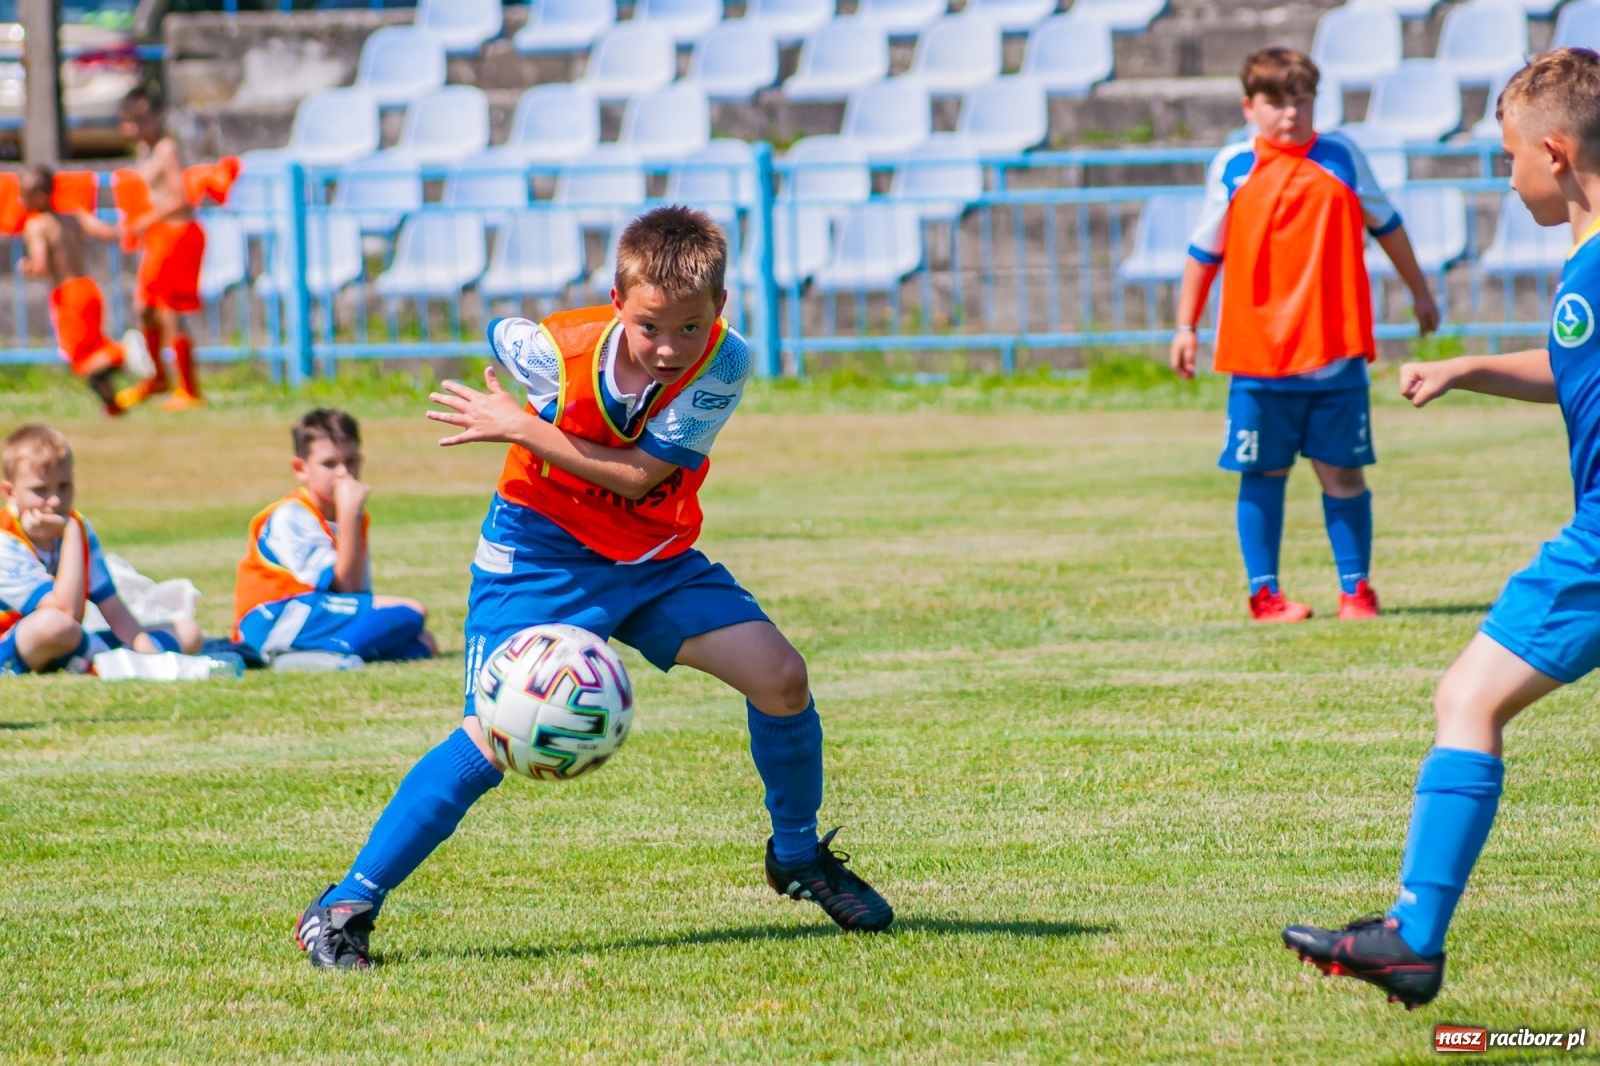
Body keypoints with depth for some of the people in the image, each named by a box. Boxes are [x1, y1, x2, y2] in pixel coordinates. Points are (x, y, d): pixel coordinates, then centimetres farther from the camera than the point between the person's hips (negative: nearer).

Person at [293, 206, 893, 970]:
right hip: (540, 555, -3)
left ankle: (798, 857, 18)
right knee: (497, 738, -20)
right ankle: (344, 908, -14)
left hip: (655, 560, 3)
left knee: (780, 674, -9)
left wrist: (521, 430, -27)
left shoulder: (723, 363, -22)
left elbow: (637, 478, -24)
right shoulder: (555, 349, -25)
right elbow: (499, 335, 2)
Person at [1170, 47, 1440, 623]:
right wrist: (1186, 326, 8)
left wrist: (1420, 292, 25)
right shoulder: (1232, 168, 2)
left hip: (1336, 352, 1)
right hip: (1258, 356, -1)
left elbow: (1387, 226, 19)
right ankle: (1264, 592, 12)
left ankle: (1356, 590, 10)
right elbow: (1204, 252, 9)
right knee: (1264, 473, 4)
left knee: (1341, 470, 3)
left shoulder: (1342, 157, 6)